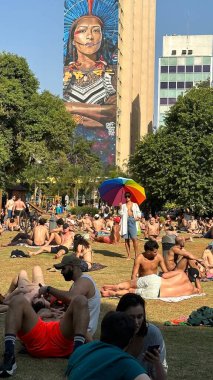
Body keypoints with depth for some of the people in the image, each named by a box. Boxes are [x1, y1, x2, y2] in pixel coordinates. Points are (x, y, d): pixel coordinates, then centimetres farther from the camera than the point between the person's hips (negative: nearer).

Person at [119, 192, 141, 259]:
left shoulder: (135, 205, 14)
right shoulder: (123, 205, 14)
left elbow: (138, 212, 11)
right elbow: (121, 213, 4)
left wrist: (138, 217, -9)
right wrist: (120, 207, -10)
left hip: (132, 221, -2)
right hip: (125, 221, 2)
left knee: (134, 238, -12)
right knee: (126, 239, 2)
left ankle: (136, 254, -5)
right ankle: (128, 255, 6)